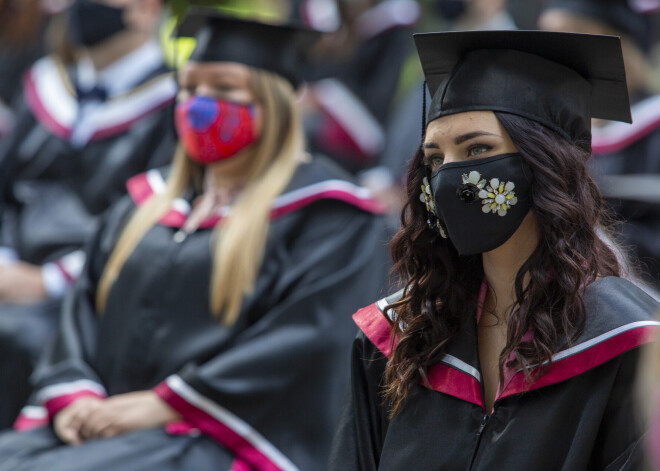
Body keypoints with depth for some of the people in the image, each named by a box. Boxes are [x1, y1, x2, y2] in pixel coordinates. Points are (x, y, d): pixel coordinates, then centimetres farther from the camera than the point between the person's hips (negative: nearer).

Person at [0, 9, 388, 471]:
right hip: (99, 424, 6)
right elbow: (85, 306, 18)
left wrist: (163, 405, -15)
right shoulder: (148, 202, 22)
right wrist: (73, 395, -4)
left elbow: (307, 338, -10)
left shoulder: (325, 210, 2)